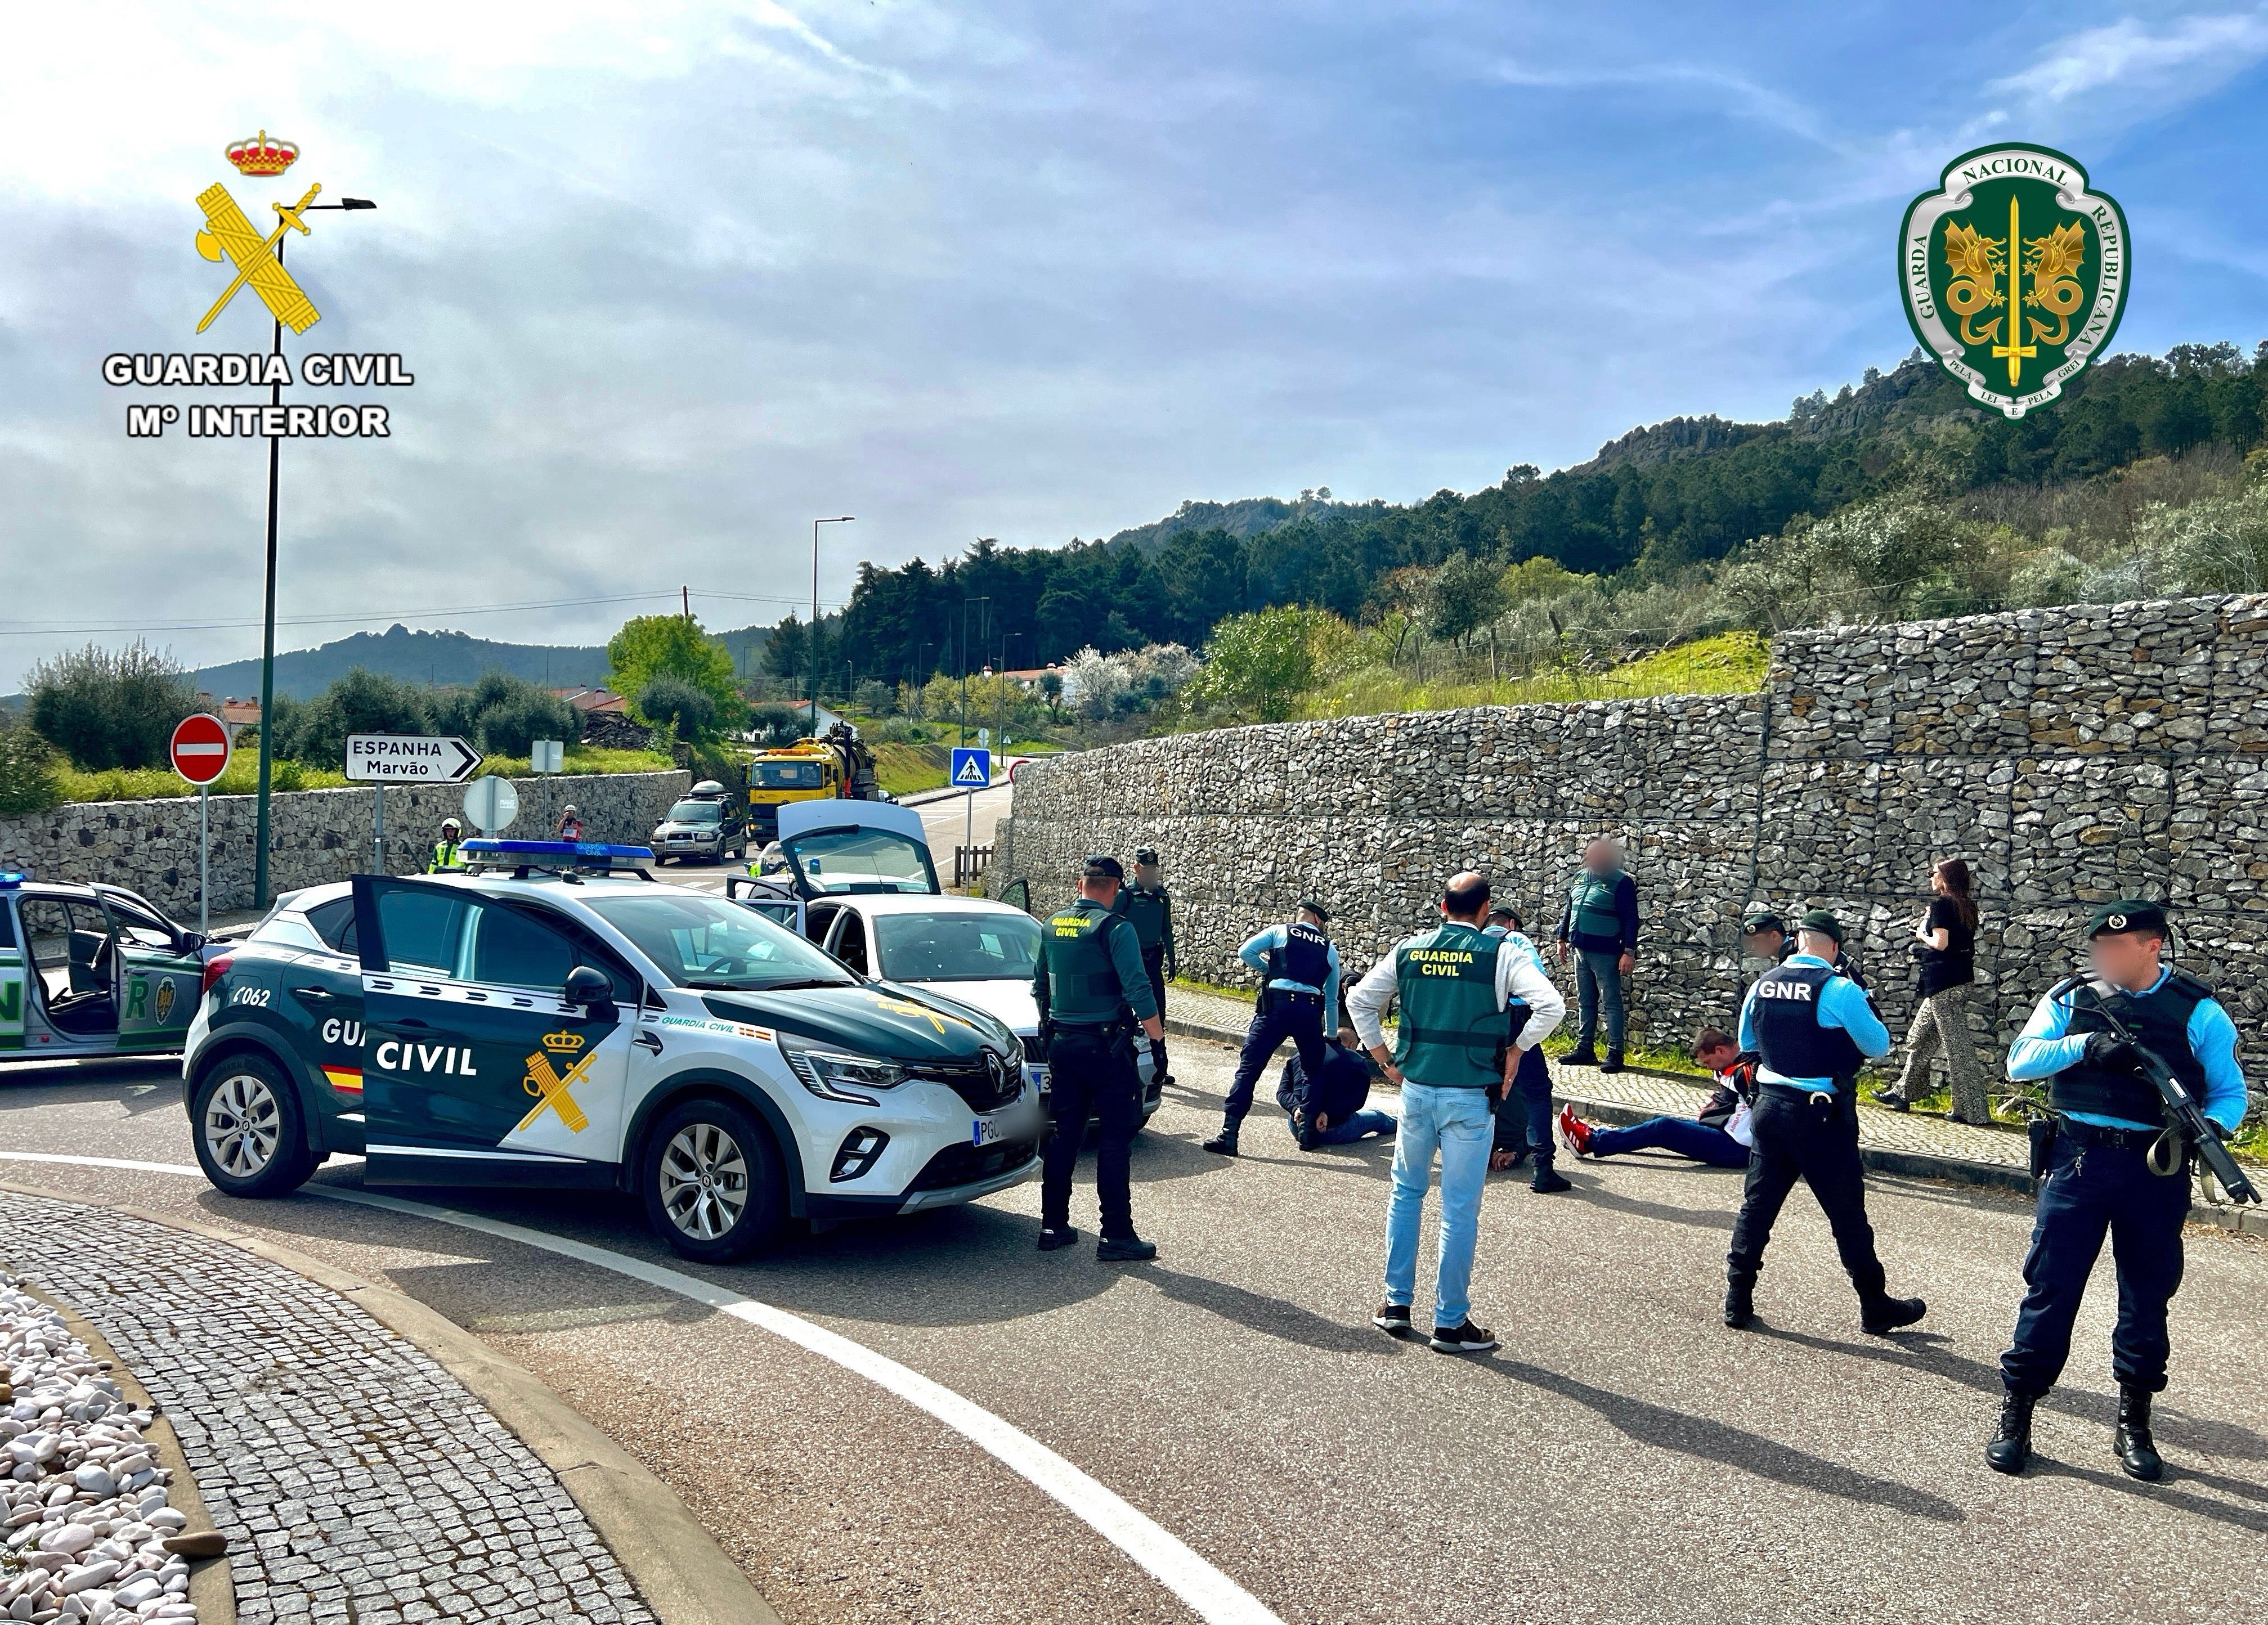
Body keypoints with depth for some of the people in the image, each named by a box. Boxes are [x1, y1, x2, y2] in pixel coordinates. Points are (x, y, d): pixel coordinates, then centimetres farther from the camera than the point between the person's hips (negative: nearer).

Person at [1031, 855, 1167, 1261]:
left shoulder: (1051, 926, 8)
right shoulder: (1113, 927, -13)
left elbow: (1039, 987, 19)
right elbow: (1137, 989, -19)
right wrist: (1157, 1036, -8)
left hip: (1062, 1044, 7)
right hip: (1106, 1045, -6)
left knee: (1065, 1134, 14)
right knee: (1116, 1138, -2)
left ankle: (1053, 1226, 17)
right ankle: (1116, 1235, -1)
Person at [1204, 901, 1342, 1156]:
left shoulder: (1280, 932, 16)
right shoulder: (1330, 950, 22)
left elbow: (1245, 952, 4)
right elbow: (1332, 1000, 25)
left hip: (1276, 1006, -2)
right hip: (1310, 1011, 2)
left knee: (1248, 1068, -3)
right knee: (1315, 1071, 24)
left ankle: (1227, 1136, -11)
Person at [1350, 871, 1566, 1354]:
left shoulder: (1408, 950, 5)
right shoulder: (1501, 954, -6)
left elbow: (1359, 1000, 10)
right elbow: (1551, 1006, -16)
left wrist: (1385, 1059, 13)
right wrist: (1516, 1050, -3)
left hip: (1415, 1089, 3)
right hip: (1469, 1097, -3)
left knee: (1406, 1192, 21)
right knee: (1460, 1208, 4)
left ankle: (1397, 1304, 24)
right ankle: (1451, 1323, 12)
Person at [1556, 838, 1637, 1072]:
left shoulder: (1621, 883, -10)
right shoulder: (1581, 878, 11)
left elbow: (1631, 920, -13)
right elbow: (1569, 910, 22)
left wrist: (1629, 952, -17)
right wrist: (1563, 939, 21)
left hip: (1605, 953, -7)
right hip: (1581, 950, 7)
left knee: (1611, 1002, -4)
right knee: (1585, 1002, 13)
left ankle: (1615, 1054, -3)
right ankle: (1585, 1049, 21)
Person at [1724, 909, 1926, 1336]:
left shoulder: (1763, 984, 1)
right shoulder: (1838, 990, -15)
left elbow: (1747, 1041, 16)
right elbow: (1879, 1046, -5)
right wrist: (1865, 1005, 9)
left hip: (1770, 1105, 5)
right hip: (1823, 1114, -4)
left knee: (1758, 1204, 11)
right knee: (1847, 1213, 7)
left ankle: (1738, 1300, 13)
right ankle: (1876, 1307, 19)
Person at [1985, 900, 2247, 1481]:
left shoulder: (2198, 1011, 0)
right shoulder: (2071, 998, 2)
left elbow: (2230, 1091, 3)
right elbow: (2019, 1061, -6)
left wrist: (2208, 1128, -19)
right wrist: (2085, 1045, -21)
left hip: (2156, 1169, 0)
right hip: (2077, 1160, 0)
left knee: (2147, 1296, 11)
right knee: (2050, 1286, 1)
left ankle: (2134, 1423, 26)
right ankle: (2016, 1415, 10)